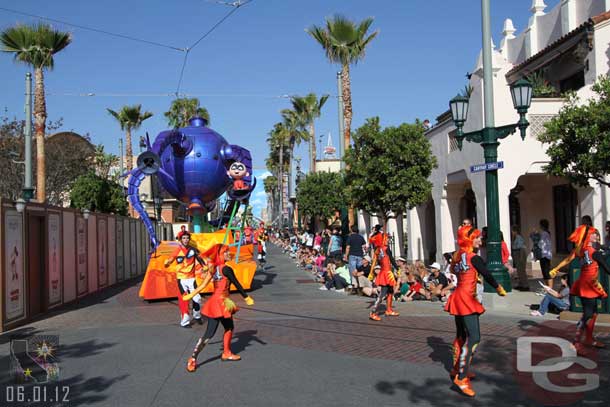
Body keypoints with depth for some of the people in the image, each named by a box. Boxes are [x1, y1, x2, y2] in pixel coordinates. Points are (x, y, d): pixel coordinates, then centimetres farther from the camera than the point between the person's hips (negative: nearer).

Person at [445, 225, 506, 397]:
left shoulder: (457, 256, 10)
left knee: (461, 335, 19)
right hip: (466, 299, -9)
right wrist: (500, 289, 1)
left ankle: (457, 369, 31)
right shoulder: (474, 258, -13)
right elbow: (487, 275, -12)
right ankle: (461, 378, -15)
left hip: (458, 297, 9)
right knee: (473, 338, -12)